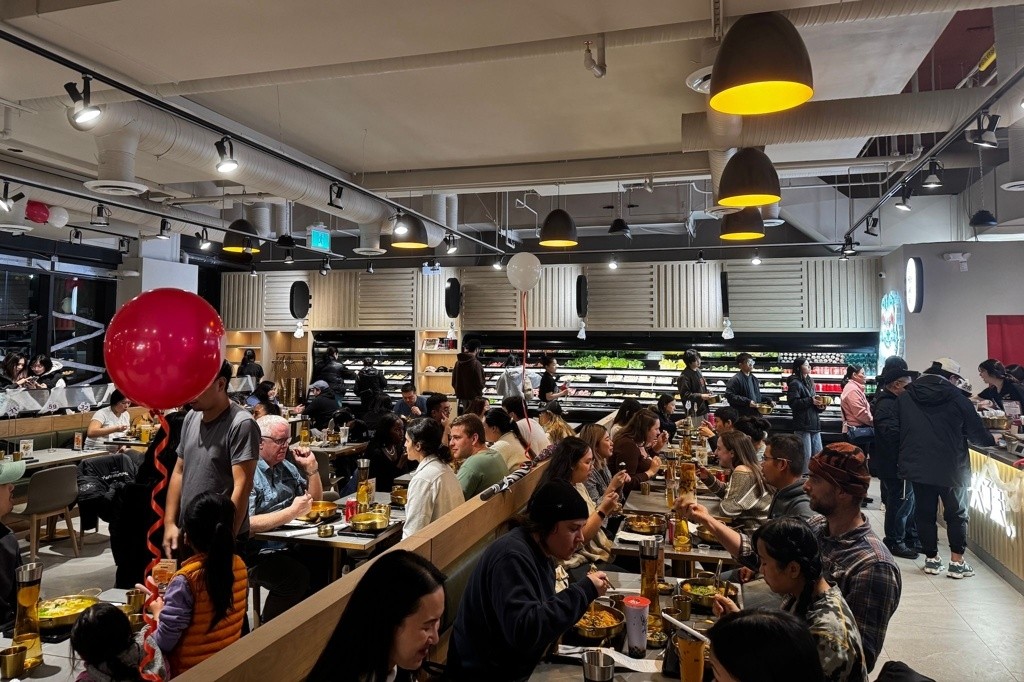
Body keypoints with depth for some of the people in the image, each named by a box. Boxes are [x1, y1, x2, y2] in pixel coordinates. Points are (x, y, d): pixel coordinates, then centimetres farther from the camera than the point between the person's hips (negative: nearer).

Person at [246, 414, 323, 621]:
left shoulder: (286, 467, 13)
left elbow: (316, 501, 22)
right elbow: (246, 524, -21)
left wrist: (311, 467, 7)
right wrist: (292, 512, -21)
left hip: (288, 546, 7)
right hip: (256, 554, -7)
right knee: (298, 577, -30)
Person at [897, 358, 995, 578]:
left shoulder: (905, 397, 1)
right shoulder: (957, 398, -9)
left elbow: (897, 430, 7)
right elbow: (976, 432, -2)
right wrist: (992, 440, 19)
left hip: (918, 466, 3)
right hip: (952, 468, -2)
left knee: (924, 513, 11)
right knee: (956, 514, 12)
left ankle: (931, 559, 18)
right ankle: (957, 562, 12)